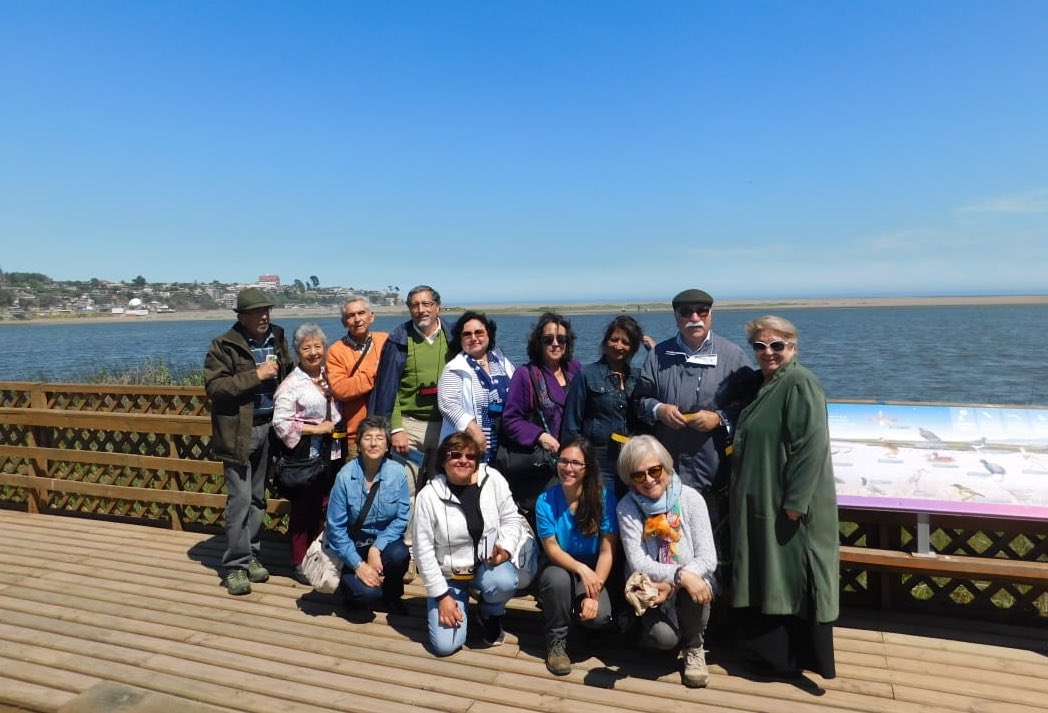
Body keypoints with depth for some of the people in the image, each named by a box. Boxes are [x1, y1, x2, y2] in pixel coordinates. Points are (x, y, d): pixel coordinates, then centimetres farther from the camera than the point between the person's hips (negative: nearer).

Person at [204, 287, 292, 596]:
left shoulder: (277, 339, 9)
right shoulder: (224, 346, -8)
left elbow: (288, 375, 20)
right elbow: (213, 386, -16)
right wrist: (255, 376, -21)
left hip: (269, 427, 5)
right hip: (239, 432, -5)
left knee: (258, 497, 13)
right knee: (239, 499, -4)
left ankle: (251, 554, 25)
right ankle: (236, 565, 7)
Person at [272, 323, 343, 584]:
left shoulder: (329, 377, 8)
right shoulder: (291, 384, -11)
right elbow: (280, 423, -16)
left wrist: (337, 428, 5)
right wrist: (315, 429, -17)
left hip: (330, 454, 6)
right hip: (304, 456, -6)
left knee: (323, 507, 13)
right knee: (302, 509, 6)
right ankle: (299, 563, 21)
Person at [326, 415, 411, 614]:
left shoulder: (398, 473, -13)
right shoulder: (345, 476, -16)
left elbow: (402, 517, -8)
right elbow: (336, 526, -11)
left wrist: (377, 548, -20)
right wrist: (358, 564, -15)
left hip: (384, 541, 2)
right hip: (353, 546, -1)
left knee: (399, 554, -32)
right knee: (368, 593, -24)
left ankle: (392, 596, 2)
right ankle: (352, 585, 14)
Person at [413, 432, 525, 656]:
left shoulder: (493, 479, -11)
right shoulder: (428, 495, -16)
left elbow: (512, 518, 0)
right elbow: (423, 550, -12)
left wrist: (505, 546, -20)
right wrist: (441, 596, -12)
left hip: (487, 563, 1)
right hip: (448, 575, -1)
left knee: (504, 583, -34)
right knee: (445, 646, -11)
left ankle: (491, 613, 5)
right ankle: (461, 600, 22)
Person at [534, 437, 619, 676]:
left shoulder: (604, 497, -15)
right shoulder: (546, 501, -13)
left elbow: (607, 551, -14)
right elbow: (551, 550, -12)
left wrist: (594, 593, -23)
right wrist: (581, 569, -29)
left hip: (594, 573, 0)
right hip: (560, 568, 0)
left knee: (599, 616, -28)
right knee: (559, 578, -35)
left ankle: (579, 612, 12)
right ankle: (556, 641, -8)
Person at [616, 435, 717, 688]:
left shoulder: (690, 498, -12)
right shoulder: (627, 507, -12)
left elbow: (708, 558, -15)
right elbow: (638, 563, -17)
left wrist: (671, 584, -30)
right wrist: (680, 574, -33)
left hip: (689, 581, 1)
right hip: (648, 587, -1)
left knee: (699, 584, -33)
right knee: (665, 638, -27)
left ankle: (694, 647, -3)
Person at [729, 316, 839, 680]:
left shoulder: (800, 383, -15)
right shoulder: (759, 383, 12)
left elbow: (812, 444, -22)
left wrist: (795, 501, -23)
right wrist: (740, 491, 16)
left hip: (789, 505, -9)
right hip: (759, 502, 9)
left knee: (792, 578, 4)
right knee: (764, 577, 17)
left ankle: (795, 658, 19)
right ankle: (771, 649, 32)